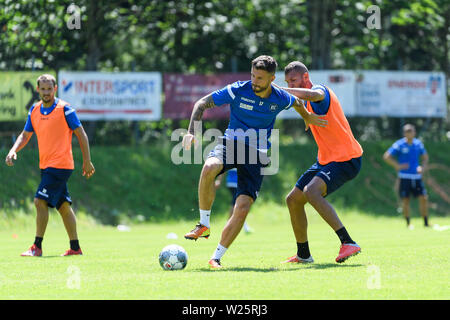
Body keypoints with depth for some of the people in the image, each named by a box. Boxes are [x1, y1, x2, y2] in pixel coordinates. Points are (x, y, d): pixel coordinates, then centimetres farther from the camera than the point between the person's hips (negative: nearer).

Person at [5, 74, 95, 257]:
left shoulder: (64, 109, -8)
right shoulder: (34, 110, 10)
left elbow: (81, 135, -5)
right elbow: (25, 135, 17)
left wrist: (87, 161, -7)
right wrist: (13, 151, -2)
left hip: (60, 164, -7)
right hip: (46, 165, 7)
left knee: (40, 201, -13)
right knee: (63, 206, 9)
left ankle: (37, 247, -11)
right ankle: (75, 247, 14)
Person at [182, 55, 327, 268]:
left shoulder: (280, 99, -3)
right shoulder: (238, 90, -9)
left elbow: (297, 103, 23)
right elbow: (202, 104, -6)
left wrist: (308, 117, 41)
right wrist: (191, 132, -18)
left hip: (256, 155, 1)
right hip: (231, 144, -1)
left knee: (243, 207, -16)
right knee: (209, 168, -36)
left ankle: (216, 257, -4)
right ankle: (203, 225, -19)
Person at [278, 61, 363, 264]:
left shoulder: (320, 90, -13)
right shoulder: (309, 100, 16)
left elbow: (312, 95, -39)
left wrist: (281, 89, -33)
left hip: (346, 159, -10)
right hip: (326, 160, 10)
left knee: (311, 191, -32)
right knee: (293, 200, 10)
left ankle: (348, 243, -34)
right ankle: (303, 255, 24)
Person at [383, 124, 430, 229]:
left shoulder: (418, 144, 7)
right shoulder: (399, 144, -6)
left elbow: (425, 157, 20)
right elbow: (386, 156, -6)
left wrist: (423, 167, 2)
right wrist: (397, 166, -11)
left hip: (417, 176, 3)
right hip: (404, 177, -3)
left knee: (424, 198, -4)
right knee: (405, 200, -2)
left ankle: (426, 223, 5)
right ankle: (408, 223, 10)